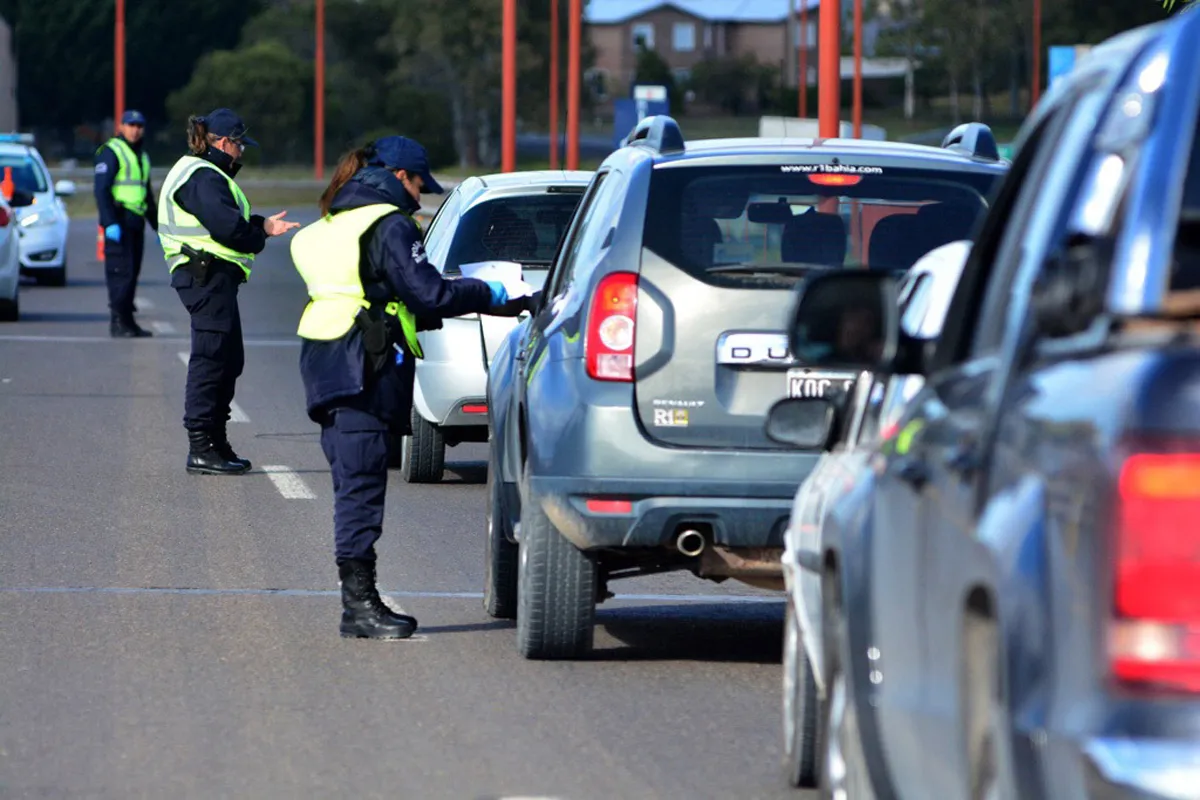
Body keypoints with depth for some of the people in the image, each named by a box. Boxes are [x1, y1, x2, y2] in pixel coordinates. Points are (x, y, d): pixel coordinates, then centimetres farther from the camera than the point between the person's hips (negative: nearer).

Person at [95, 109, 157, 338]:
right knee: (121, 272, -12)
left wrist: (158, 226, 26)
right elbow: (101, 189, -14)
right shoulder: (111, 152, -6)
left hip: (135, 223, 8)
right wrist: (110, 223, -23)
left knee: (132, 273, 8)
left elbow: (148, 196, 29)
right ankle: (118, 323, -12)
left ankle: (127, 321, 13)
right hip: (118, 222, -8)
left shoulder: (142, 157, 21)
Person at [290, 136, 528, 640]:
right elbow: (429, 293, -14)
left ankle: (358, 603, 12)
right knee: (361, 485, -9)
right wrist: (489, 295, 0)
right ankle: (360, 602, -9)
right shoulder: (389, 225, -9)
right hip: (362, 370, -9)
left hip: (327, 367, 9)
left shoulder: (336, 223, 20)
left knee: (354, 485, 10)